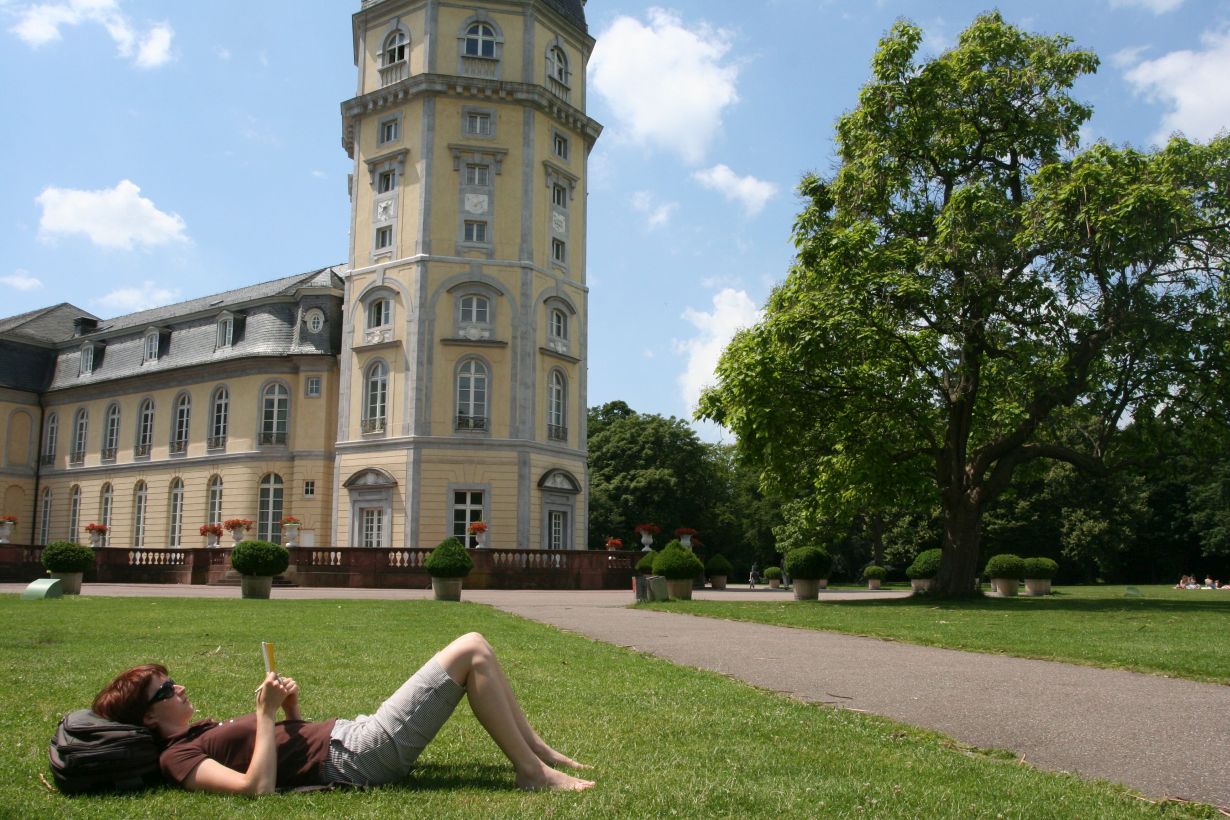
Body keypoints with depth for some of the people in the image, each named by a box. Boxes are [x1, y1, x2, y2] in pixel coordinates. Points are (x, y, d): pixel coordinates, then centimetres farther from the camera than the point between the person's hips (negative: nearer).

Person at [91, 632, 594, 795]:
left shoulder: (201, 733, 20)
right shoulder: (177, 758, -8)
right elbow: (257, 787, -25)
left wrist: (288, 706, 7)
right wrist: (267, 713, -20)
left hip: (352, 733, 10)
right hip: (356, 759, -10)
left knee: (474, 646, 7)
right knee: (470, 653, -14)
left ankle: (537, 749, 13)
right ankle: (532, 773, -8)